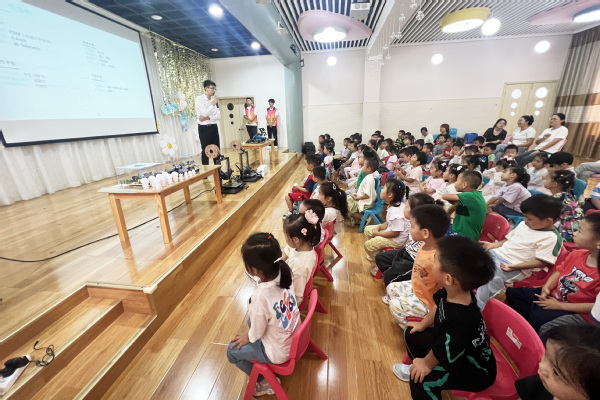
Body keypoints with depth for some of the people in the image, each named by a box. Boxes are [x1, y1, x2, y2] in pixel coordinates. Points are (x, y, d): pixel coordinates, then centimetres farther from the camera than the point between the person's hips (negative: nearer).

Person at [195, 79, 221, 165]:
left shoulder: (214, 100, 9)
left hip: (214, 127, 5)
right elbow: (204, 113, -18)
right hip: (204, 128, -5)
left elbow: (219, 115, 2)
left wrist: (207, 118, -13)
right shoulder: (199, 99, -6)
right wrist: (213, 104, -14)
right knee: (206, 150, 0)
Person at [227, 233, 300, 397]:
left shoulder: (260, 296, -37)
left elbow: (257, 333, -15)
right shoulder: (282, 274, -19)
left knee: (232, 350, 15)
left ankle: (264, 383, 29)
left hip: (279, 352, -6)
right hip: (295, 337, 6)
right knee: (251, 319, 26)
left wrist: (247, 338, 0)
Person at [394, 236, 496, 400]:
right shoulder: (452, 293, -21)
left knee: (422, 380, -26)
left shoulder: (458, 318, -43)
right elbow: (438, 306, 3)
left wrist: (426, 364, -7)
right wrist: (423, 325, 15)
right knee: (411, 334, 12)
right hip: (452, 346, 8)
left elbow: (441, 353, -26)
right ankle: (417, 367, 38)